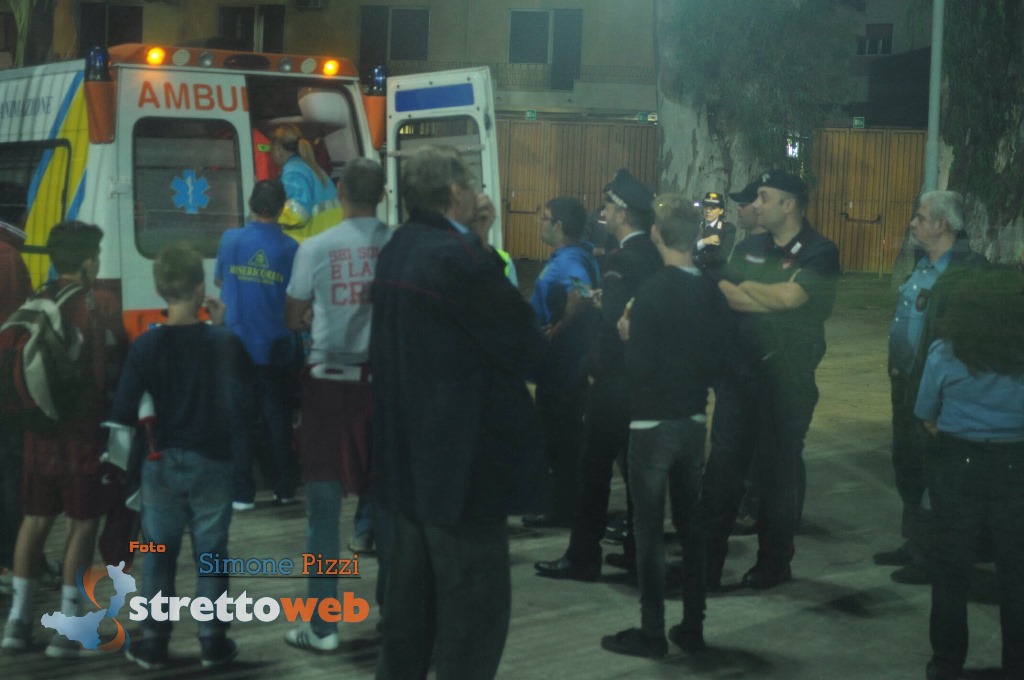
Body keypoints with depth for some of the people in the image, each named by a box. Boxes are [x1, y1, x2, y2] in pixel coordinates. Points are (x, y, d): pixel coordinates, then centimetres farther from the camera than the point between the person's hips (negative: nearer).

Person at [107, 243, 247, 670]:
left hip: (161, 463, 1)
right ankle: (213, 642, 14)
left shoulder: (145, 345, -9)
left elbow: (123, 412, -9)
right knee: (211, 553, 9)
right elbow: (238, 410, -5)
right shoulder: (224, 342, -11)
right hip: (211, 462, -1)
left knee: (159, 553, 11)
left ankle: (153, 643, 16)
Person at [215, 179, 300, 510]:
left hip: (237, 345, 0)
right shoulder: (289, 247, -8)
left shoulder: (230, 240, -5)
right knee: (278, 418, 11)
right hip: (276, 349, 0)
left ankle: (242, 493, 7)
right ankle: (284, 489, 17)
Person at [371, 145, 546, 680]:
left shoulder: (399, 250, 8)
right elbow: (526, 347, -16)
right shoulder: (461, 257, -20)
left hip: (408, 454, 10)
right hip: (462, 459, -9)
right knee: (475, 607, -1)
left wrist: (470, 233, 8)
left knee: (411, 599, 18)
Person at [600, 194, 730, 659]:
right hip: (694, 420, 6)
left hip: (653, 423, -6)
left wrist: (629, 336, -2)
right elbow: (719, 363, 7)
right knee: (690, 523, 13)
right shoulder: (712, 292, 1)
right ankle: (692, 627, 19)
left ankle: (652, 633, 6)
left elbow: (640, 367, -19)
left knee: (649, 528, 1)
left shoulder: (653, 291, -18)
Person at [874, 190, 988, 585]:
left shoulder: (969, 269, -18)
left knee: (931, 474, 0)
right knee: (907, 465, 19)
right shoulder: (923, 264, 11)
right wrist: (897, 369, 15)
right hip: (907, 384, 9)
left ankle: (933, 558, 13)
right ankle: (914, 544, 33)